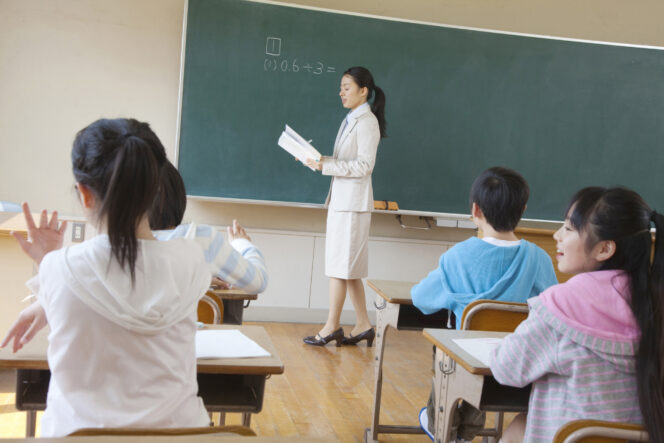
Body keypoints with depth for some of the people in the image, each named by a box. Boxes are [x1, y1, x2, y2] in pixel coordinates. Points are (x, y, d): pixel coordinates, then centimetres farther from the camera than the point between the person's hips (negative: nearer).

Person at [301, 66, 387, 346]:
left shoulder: (367, 122, -11)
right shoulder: (351, 120, 17)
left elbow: (364, 165, -18)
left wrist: (325, 166, -20)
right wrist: (317, 161, 5)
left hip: (353, 201, -9)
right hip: (340, 198, 9)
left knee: (340, 263, -4)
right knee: (349, 267, 11)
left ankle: (332, 326, 4)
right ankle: (363, 325, 17)